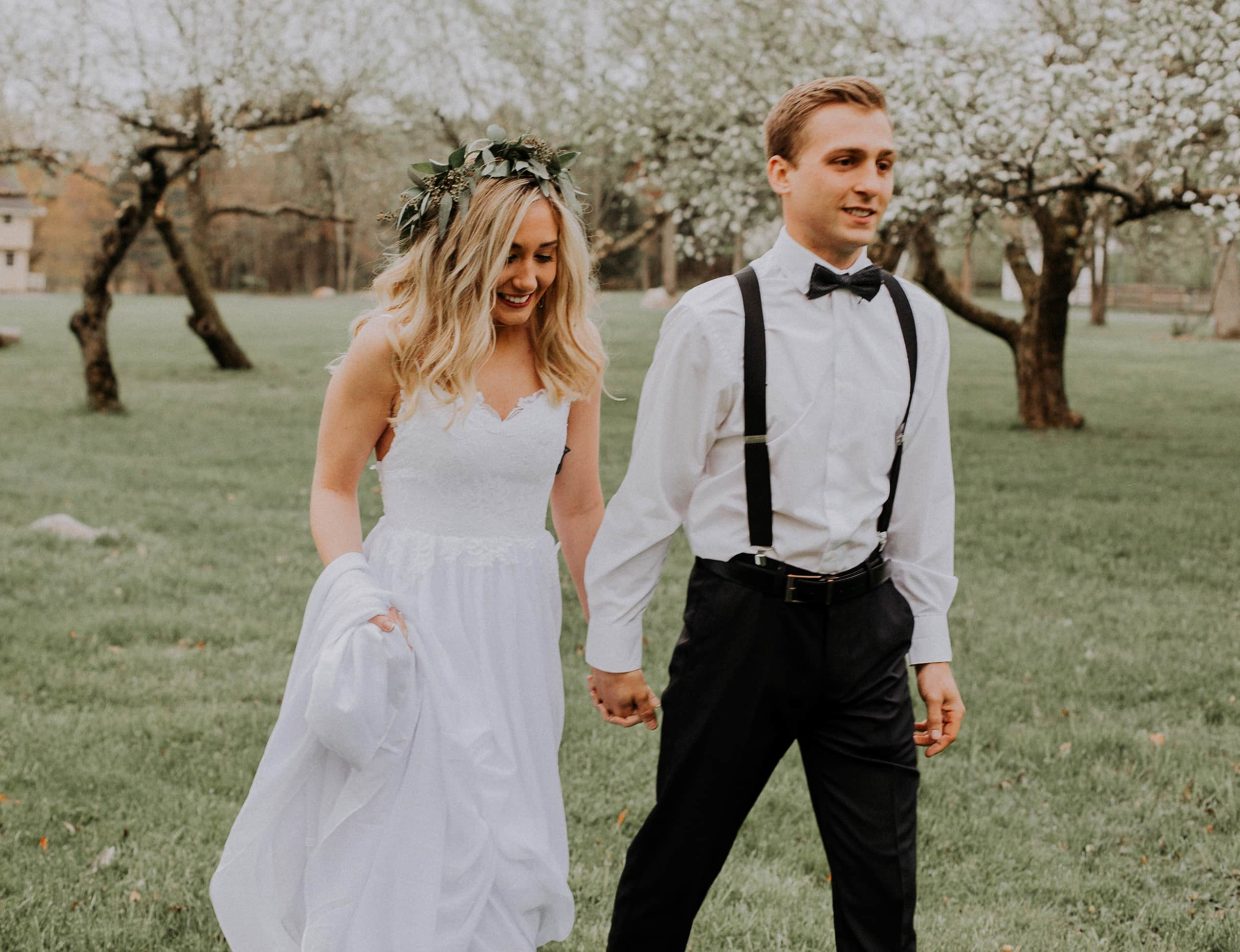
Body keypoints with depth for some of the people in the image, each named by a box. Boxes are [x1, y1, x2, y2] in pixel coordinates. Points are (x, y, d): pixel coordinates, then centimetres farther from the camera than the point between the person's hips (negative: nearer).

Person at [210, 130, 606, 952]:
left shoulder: (570, 358, 1)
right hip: (412, 613, -4)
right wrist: (356, 589, -21)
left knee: (500, 845, 13)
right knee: (396, 845, 1)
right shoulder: (395, 345, -10)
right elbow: (333, 489, -3)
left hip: (518, 616, 4)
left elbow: (579, 508, 9)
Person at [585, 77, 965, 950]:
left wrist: (933, 650, 10)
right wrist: (614, 646, 0)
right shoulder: (714, 321, -10)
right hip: (744, 618, -3)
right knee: (673, 865, 10)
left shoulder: (917, 323, 3)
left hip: (866, 622, 4)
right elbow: (653, 492, -4)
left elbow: (923, 498, 10)